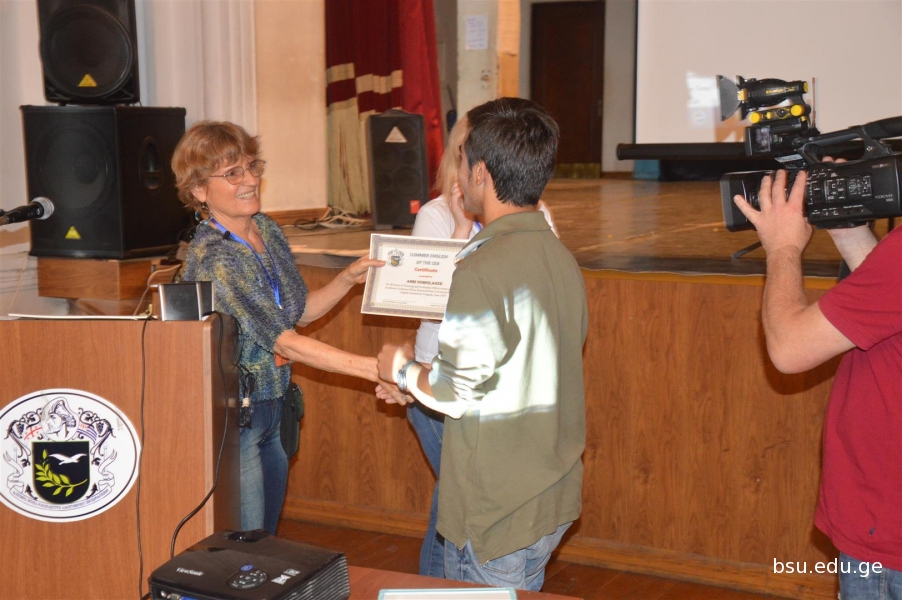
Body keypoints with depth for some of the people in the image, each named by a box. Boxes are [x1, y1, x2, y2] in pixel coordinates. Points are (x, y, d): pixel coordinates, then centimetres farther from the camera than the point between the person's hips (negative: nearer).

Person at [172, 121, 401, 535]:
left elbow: (301, 311, 14)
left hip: (271, 409, 8)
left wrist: (349, 278, -3)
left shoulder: (266, 230, 4)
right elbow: (284, 341, -25)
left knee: (267, 543, 18)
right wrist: (373, 368, -29)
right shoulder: (212, 258, -22)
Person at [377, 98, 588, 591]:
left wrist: (402, 369, -1)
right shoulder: (561, 258, 4)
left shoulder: (481, 268, -22)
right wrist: (420, 382, 18)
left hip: (498, 514, -8)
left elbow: (456, 394, -21)